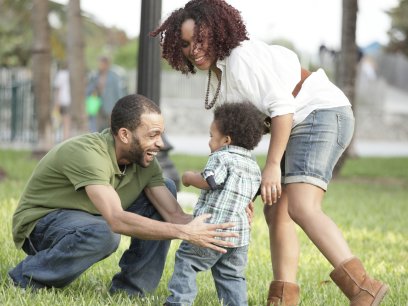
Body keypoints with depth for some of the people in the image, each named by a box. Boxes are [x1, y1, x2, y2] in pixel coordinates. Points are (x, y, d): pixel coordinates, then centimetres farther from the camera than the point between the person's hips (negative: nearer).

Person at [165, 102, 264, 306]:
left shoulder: (222, 157, -7)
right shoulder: (254, 167, 18)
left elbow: (208, 181, -17)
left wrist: (189, 178, -1)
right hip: (239, 234, 7)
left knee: (186, 260, 5)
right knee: (232, 276, 13)